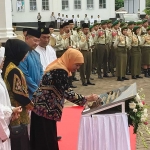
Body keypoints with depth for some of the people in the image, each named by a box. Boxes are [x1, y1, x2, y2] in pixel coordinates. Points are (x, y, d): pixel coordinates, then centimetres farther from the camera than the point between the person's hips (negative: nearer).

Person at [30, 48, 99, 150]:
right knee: (47, 142, -1)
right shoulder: (60, 71, -19)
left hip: (43, 107, 10)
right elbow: (66, 93, -23)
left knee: (41, 141, 16)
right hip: (45, 109, -10)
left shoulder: (57, 67, 12)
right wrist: (86, 99, -18)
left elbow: (63, 91, 16)